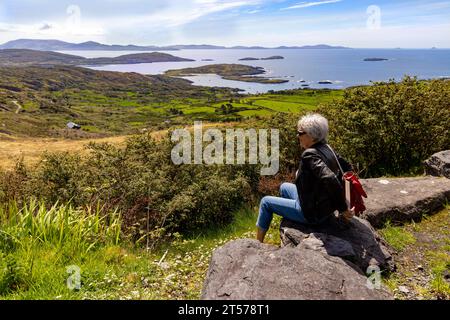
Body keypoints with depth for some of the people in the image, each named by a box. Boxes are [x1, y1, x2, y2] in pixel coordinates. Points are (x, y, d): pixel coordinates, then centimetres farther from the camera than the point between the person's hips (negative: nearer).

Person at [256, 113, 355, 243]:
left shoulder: (310, 155, -28)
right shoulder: (327, 149, -2)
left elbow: (329, 179, -40)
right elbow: (347, 168, 9)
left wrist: (343, 208, -28)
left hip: (313, 214, -9)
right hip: (326, 208, 9)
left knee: (266, 202, 7)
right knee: (284, 187, 28)